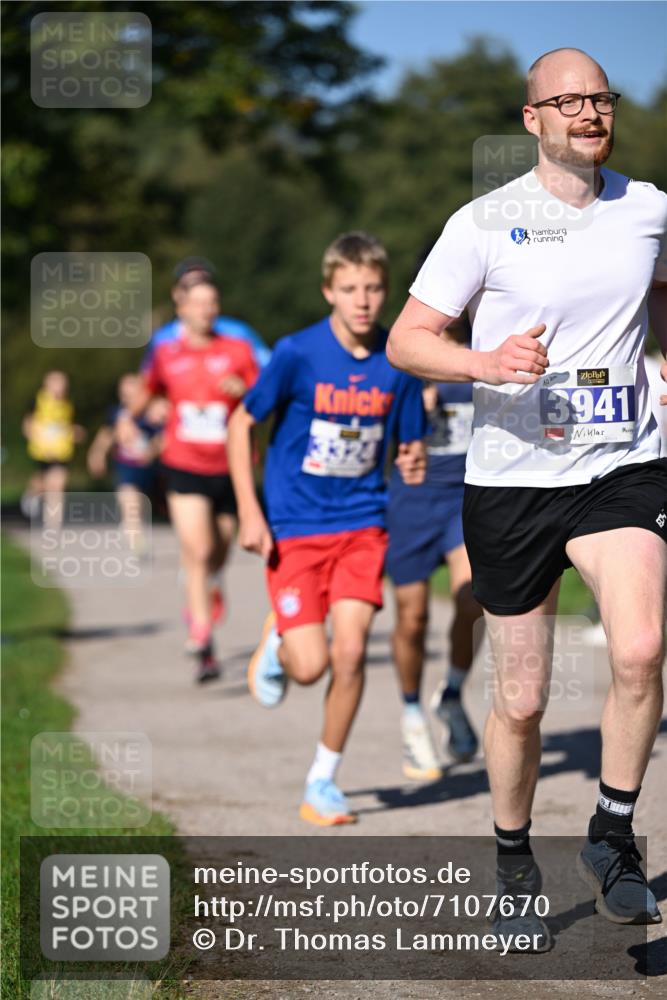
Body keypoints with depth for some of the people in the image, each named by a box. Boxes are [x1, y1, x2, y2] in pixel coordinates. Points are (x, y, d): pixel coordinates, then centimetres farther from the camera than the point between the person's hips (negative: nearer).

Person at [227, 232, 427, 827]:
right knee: (309, 666, -10)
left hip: (362, 522, 2)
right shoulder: (298, 354, -12)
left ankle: (324, 781, 8)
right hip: (294, 527, -2)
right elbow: (243, 423, -2)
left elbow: (410, 442, 9)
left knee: (350, 653, -11)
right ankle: (276, 642, 28)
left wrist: (415, 464, -15)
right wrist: (249, 512, -7)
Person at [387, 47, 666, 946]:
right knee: (521, 702, 5)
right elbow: (405, 339, -5)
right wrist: (487, 363, -21)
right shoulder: (486, 222, -4)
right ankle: (514, 866, 28)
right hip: (511, 479, -2)